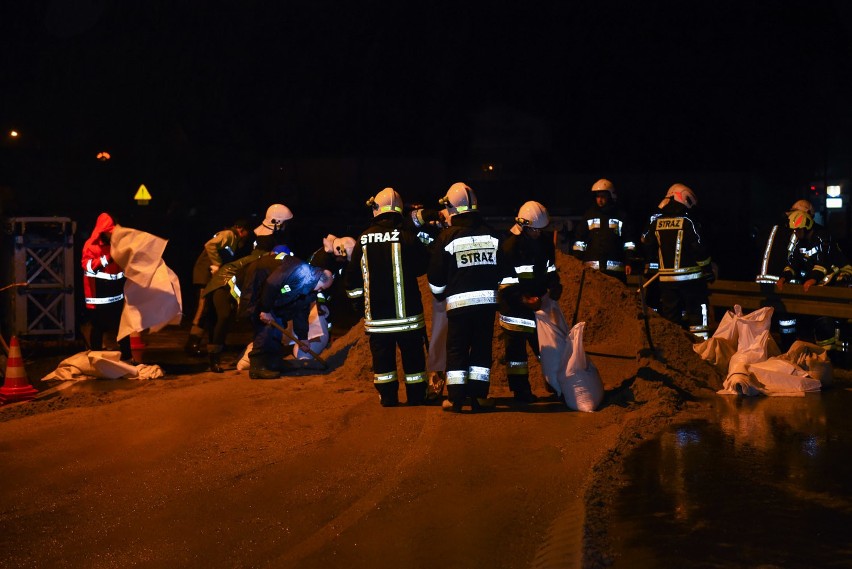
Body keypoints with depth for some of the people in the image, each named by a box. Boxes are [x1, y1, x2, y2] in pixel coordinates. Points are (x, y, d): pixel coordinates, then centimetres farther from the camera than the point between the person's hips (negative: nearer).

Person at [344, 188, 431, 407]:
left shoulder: (364, 239, -1)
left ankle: (388, 397, 13)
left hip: (376, 313, 2)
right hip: (407, 313, -2)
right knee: (413, 355, 9)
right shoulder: (407, 236, -10)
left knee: (382, 356, 11)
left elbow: (352, 279, 6)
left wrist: (362, 302, 18)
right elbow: (423, 266, 3)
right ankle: (416, 398, 13)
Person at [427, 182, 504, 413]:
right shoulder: (492, 235, 2)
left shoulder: (447, 237, -8)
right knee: (482, 347, 10)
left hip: (459, 301, -3)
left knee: (456, 350, 4)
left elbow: (436, 275, -2)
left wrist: (439, 294, 18)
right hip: (487, 299, 3)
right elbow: (502, 269, 11)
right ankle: (478, 396, 10)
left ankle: (456, 398, 2)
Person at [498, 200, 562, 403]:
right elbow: (504, 282, -20)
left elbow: (550, 269, 17)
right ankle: (521, 390, 7)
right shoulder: (510, 247, -18)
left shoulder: (545, 242, 4)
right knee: (516, 349, -1)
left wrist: (554, 285, -3)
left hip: (539, 303, 6)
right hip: (515, 308, -6)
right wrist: (523, 299, -30)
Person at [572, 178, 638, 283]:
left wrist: (629, 262, -1)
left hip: (615, 268, -1)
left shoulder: (621, 215, 8)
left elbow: (629, 242, 8)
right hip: (592, 268, 1)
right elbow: (579, 240, 13)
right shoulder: (589, 215, 12)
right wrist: (578, 261, 6)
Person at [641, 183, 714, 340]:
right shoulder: (688, 221, -10)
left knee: (670, 315, 11)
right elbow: (700, 249, -10)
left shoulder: (655, 221, 4)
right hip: (690, 277, -4)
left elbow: (646, 245, 11)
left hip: (666, 278, 4)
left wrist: (648, 263, 26)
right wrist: (708, 269, 0)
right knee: (697, 311, 2)